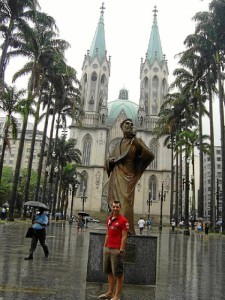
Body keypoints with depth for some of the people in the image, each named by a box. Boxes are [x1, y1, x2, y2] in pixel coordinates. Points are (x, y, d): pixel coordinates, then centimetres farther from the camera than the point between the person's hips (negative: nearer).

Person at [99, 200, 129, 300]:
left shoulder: (123, 220, -10)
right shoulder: (109, 219, 12)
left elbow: (124, 236, -13)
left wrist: (121, 250, -18)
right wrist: (105, 246, 15)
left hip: (117, 250, -8)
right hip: (107, 249, 8)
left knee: (118, 273, 2)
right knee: (109, 272, 16)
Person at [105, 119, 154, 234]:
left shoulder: (136, 141, 7)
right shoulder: (118, 144, 21)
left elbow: (150, 155, -6)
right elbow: (108, 161, 25)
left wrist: (137, 143, -14)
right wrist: (110, 160, 1)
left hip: (127, 176, -5)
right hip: (116, 176, 5)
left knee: (125, 201, -18)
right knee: (115, 202, -2)